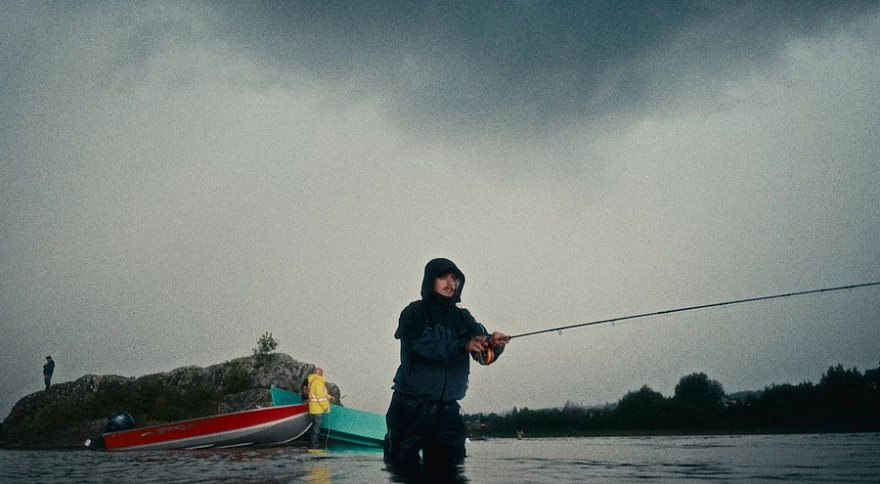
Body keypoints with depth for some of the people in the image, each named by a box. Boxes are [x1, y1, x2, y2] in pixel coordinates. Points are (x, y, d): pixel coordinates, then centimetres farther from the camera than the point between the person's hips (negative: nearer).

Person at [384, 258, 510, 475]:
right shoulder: (414, 313, -3)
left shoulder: (462, 317, 10)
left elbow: (483, 353, -3)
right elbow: (424, 346, -21)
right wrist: (463, 345, -34)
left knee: (449, 470, 0)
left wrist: (493, 344, -27)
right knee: (406, 470, -4)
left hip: (447, 411, 4)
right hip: (411, 408, -4)